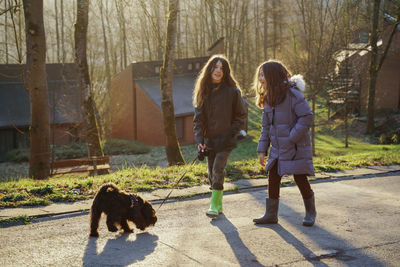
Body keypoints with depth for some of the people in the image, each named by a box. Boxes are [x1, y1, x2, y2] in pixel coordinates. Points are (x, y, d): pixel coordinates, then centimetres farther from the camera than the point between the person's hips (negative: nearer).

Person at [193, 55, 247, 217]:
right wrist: (199, 140, -7)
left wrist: (230, 134, -11)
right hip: (209, 140, 4)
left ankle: (214, 205, -5)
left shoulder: (232, 91, -5)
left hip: (225, 140, -4)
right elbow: (198, 118, 3)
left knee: (218, 170, -14)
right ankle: (218, 205, 22)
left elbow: (241, 115, 0)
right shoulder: (203, 91, 5)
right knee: (212, 173, 9)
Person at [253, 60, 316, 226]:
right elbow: (266, 126, 13)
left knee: (300, 178, 0)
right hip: (277, 148, 7)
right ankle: (271, 214, 15)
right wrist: (262, 149, 7)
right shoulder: (268, 97, 9)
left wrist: (292, 138, -19)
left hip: (296, 147, -7)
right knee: (272, 178, 6)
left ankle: (310, 212, 20)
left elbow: (307, 117, -18)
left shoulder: (292, 94, -15)